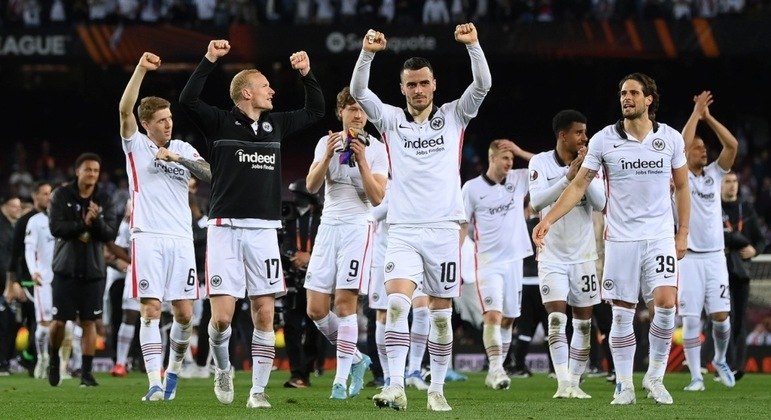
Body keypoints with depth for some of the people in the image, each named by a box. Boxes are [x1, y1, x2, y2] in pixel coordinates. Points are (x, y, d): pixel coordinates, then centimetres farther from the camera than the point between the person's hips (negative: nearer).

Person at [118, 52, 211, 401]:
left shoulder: (183, 149, 14)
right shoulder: (136, 145, 5)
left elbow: (210, 174, -2)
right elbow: (125, 109, -11)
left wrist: (177, 158, -14)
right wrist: (140, 70, -21)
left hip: (181, 238, 3)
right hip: (148, 237, -3)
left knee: (184, 313, 2)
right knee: (150, 310, -9)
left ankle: (174, 369, 24)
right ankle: (155, 383, -12)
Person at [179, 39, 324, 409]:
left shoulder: (276, 125, 13)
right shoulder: (220, 123, -1)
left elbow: (316, 110, 25)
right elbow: (187, 99, -16)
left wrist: (306, 74, 13)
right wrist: (210, 60, -19)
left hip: (264, 230, 4)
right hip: (225, 228, -4)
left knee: (264, 313, -1)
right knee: (222, 316, -8)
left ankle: (258, 390, 6)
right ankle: (222, 369, 20)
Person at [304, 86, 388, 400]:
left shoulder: (376, 149, -1)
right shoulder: (326, 143, 10)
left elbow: (378, 199, -7)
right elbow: (311, 186, 0)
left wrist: (361, 161, -16)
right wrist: (328, 156, -14)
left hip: (358, 227, -4)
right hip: (328, 226, 4)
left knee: (344, 303, -12)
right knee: (316, 309, -1)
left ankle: (341, 378, -7)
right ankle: (354, 358, 20)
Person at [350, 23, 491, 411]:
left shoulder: (453, 116, 8)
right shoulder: (390, 120, 8)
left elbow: (482, 85, -5)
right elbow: (358, 92, -5)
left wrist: (473, 45, -19)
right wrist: (367, 54, -20)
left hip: (444, 229, 1)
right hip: (403, 230, -1)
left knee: (441, 313, 4)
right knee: (397, 302, -18)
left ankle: (437, 389, 13)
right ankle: (396, 387, -22)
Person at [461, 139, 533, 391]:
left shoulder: (519, 180, 7)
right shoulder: (472, 188, -1)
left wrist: (520, 152, -3)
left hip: (514, 259, 4)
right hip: (488, 262, -4)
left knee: (508, 319, 7)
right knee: (493, 315, -18)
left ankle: (495, 372, 15)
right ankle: (496, 368, -21)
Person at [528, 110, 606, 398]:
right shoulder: (541, 162, -5)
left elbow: (600, 204, -9)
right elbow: (536, 201, -19)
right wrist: (569, 176, -26)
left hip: (583, 253, 2)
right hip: (552, 253, -2)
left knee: (583, 321, 3)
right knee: (557, 317, -12)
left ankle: (575, 382, 10)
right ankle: (563, 383, -16)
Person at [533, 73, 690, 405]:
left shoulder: (670, 138, 3)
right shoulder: (604, 140, 0)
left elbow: (681, 187, 12)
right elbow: (579, 185, 2)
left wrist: (683, 233, 7)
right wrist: (548, 220, -7)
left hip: (660, 235, 0)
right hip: (620, 237, 0)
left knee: (665, 303, -14)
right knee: (622, 313, 0)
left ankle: (655, 377, 2)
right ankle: (624, 385, 9)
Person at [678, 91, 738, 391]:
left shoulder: (714, 174, 12)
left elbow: (732, 145, 0)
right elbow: (682, 144, -15)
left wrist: (708, 117, -2)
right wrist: (696, 113, -7)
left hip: (715, 256, 3)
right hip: (690, 257, -3)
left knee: (721, 316, -1)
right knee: (691, 319, -5)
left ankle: (720, 360, 25)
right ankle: (696, 376, -1)